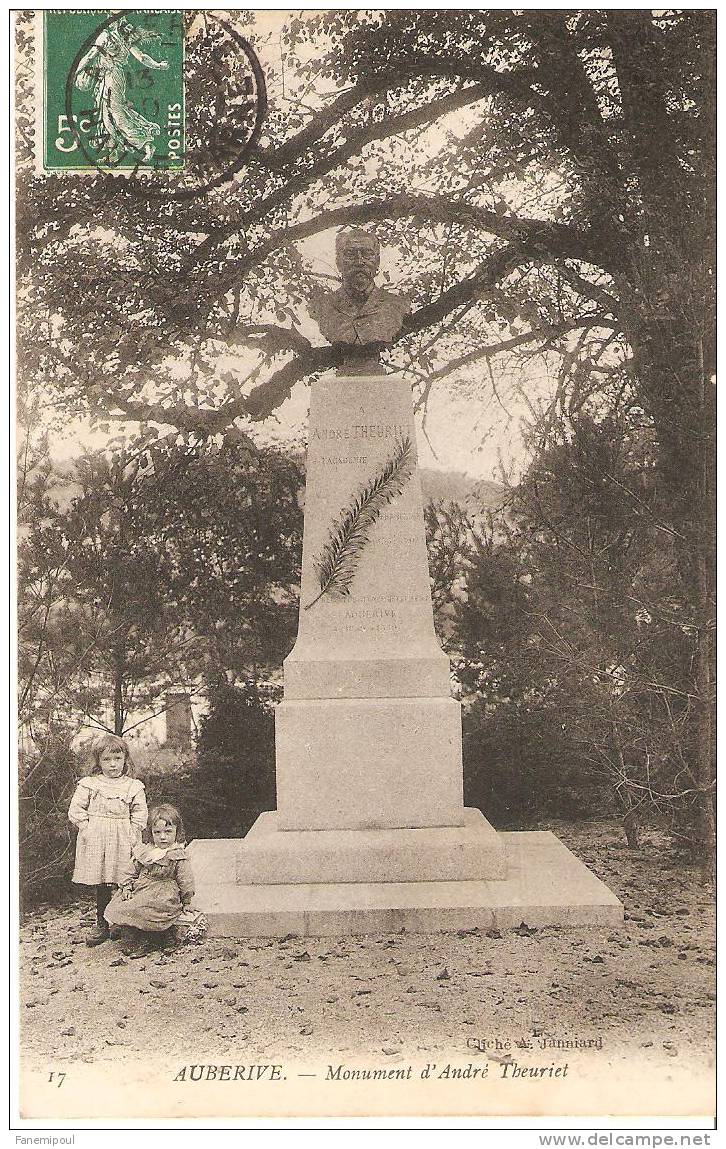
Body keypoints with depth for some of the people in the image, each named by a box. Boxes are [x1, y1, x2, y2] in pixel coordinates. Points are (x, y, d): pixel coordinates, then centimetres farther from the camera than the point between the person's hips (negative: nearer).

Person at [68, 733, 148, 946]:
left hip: (122, 842, 0)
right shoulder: (88, 785, 3)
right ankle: (102, 924, 15)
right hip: (95, 841, 0)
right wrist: (87, 829, -6)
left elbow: (140, 814, 5)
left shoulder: (133, 787, 4)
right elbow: (76, 810, 3)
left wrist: (132, 835, -5)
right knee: (101, 885, 4)